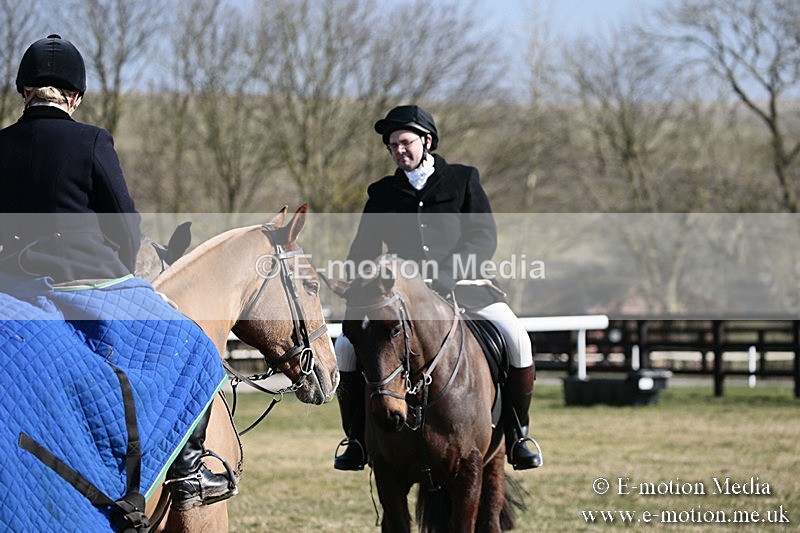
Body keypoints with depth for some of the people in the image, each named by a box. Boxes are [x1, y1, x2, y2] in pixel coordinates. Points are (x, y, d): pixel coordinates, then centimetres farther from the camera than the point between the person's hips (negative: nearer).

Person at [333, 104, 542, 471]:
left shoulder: (463, 179, 6)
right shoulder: (382, 193, 13)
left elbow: (484, 238, -2)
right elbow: (364, 249, 12)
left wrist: (445, 273, -18)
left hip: (462, 284, -2)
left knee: (516, 338, -24)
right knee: (347, 347, -17)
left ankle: (518, 434, -7)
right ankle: (357, 438, -1)